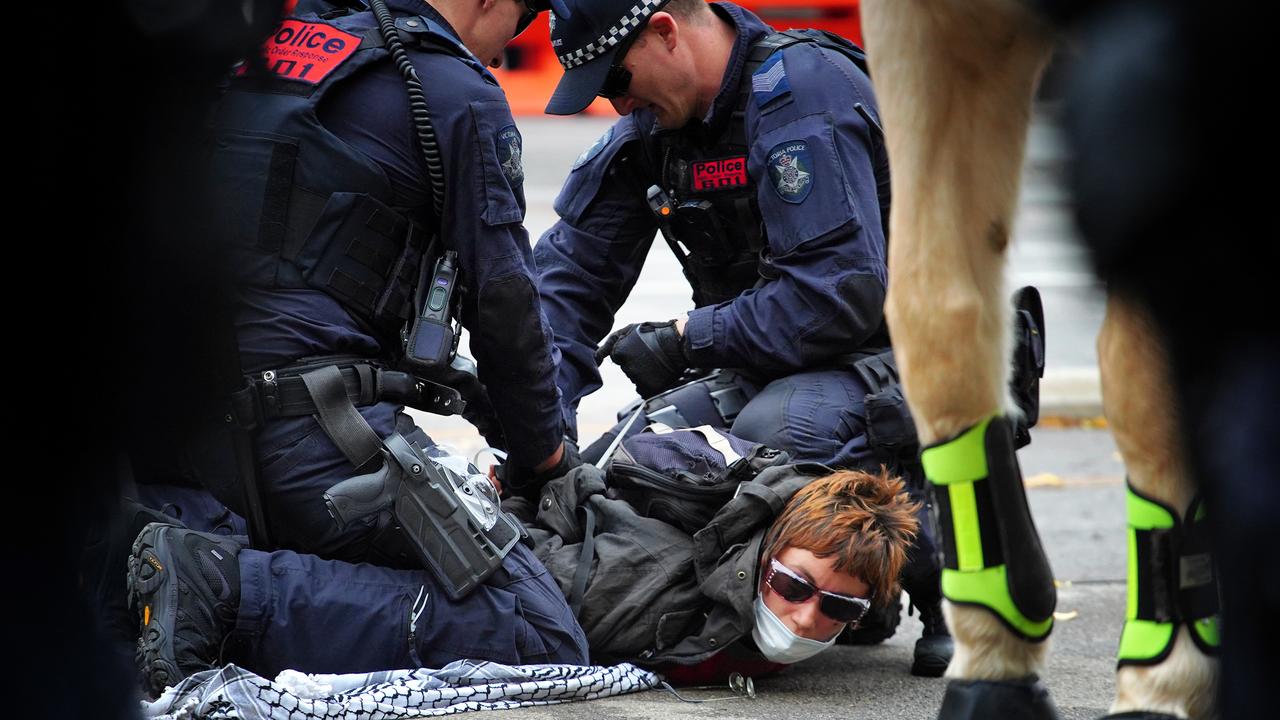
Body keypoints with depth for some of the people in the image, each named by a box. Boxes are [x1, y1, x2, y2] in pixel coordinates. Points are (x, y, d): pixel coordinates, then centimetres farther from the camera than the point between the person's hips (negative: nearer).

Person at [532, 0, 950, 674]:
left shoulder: (803, 93, -22)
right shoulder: (651, 124, 4)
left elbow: (838, 296, -30)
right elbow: (570, 269, 3)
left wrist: (685, 341, -21)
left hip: (889, 354, -8)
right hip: (769, 364, 8)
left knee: (774, 430, -36)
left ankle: (942, 582, -12)